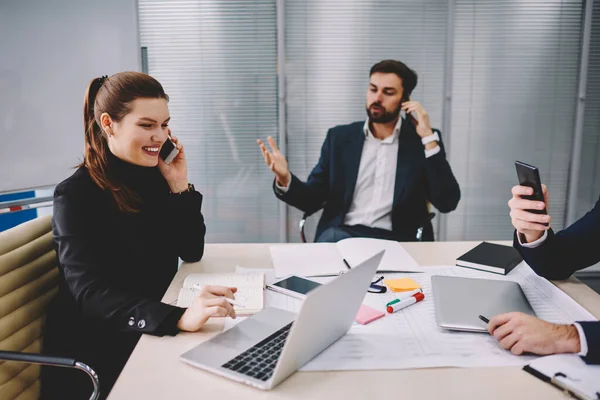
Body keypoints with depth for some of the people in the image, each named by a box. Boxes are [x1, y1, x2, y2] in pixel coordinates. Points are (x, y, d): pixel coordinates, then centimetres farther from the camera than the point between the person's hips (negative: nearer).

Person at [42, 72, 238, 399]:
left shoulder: (154, 177, 4)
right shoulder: (76, 196, -15)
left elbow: (192, 252, 5)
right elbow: (91, 294, -26)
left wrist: (179, 184, -8)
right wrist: (180, 317, -42)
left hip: (155, 335, 6)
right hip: (98, 353, -6)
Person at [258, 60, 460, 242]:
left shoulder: (422, 141, 6)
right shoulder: (340, 137, 10)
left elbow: (447, 202, -5)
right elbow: (312, 200, 8)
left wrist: (428, 137, -8)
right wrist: (285, 179, -14)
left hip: (395, 241, 0)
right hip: (341, 234, 1)